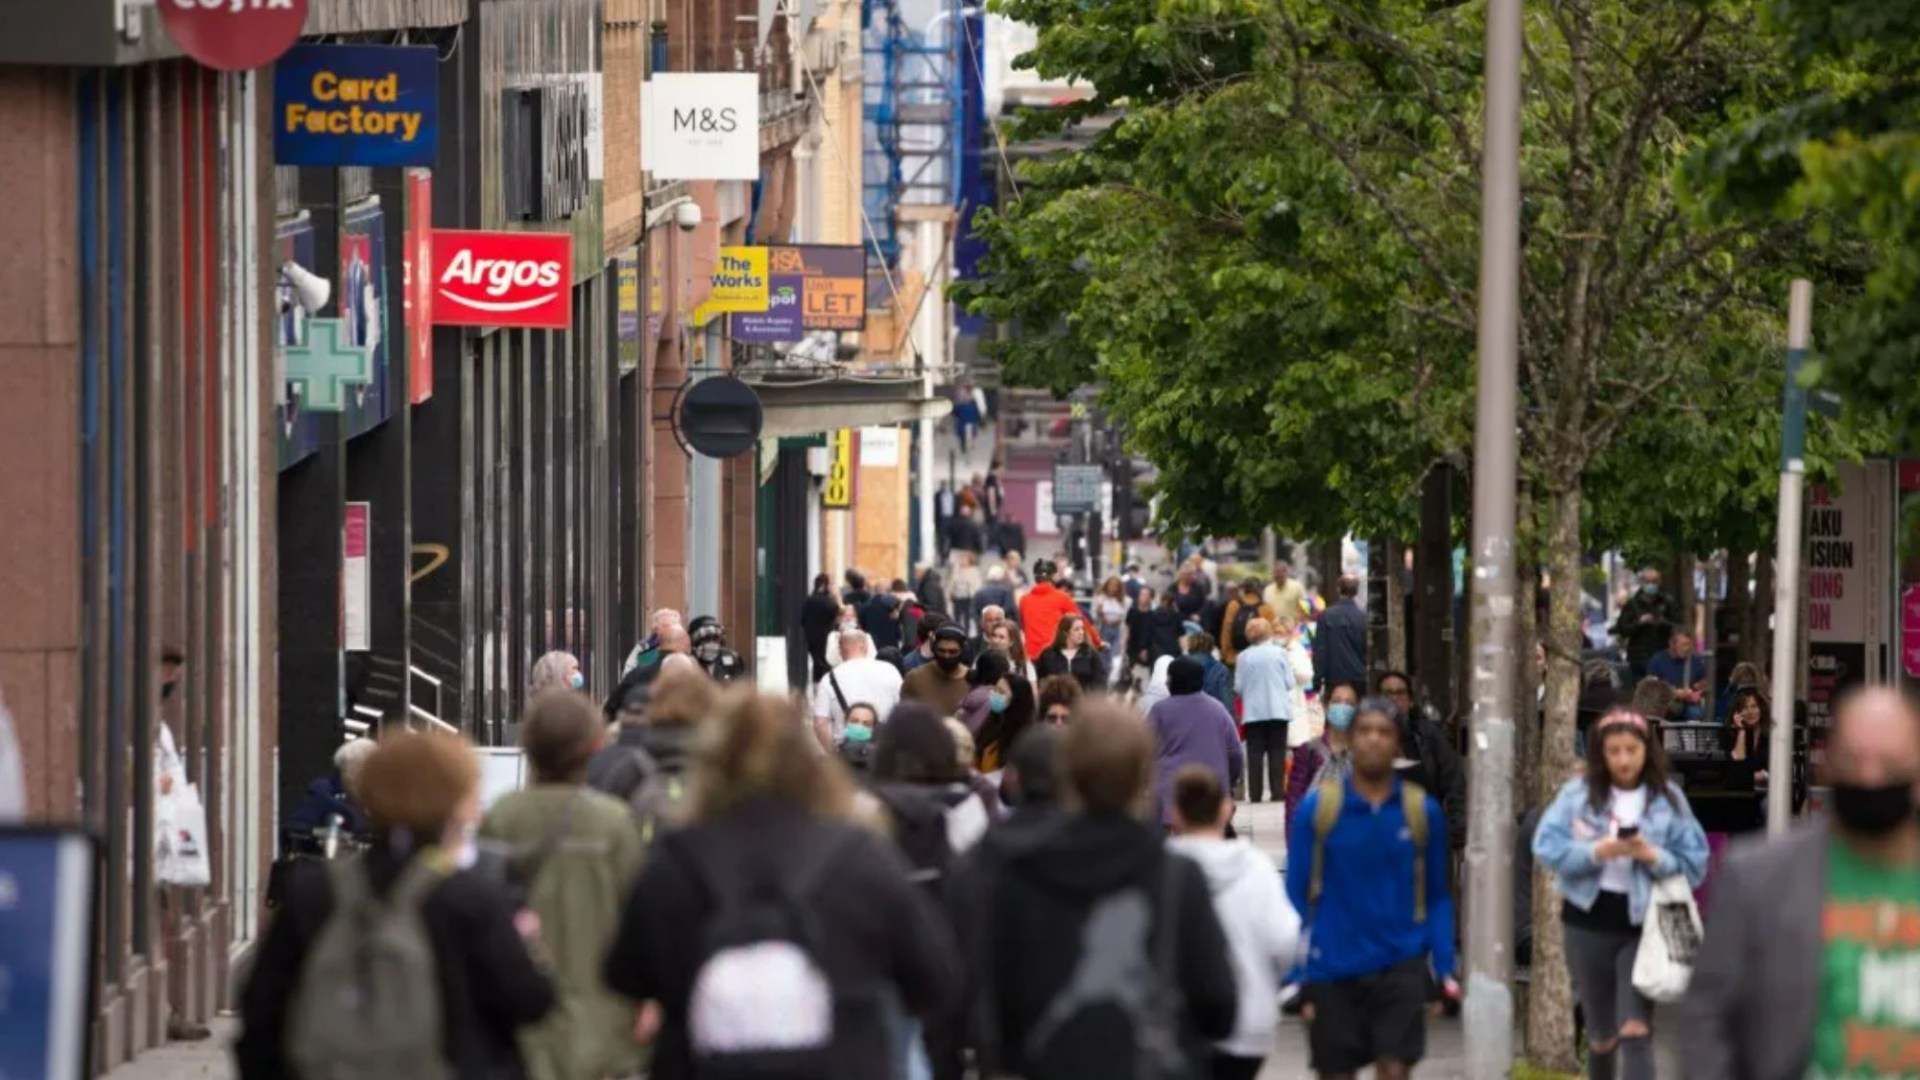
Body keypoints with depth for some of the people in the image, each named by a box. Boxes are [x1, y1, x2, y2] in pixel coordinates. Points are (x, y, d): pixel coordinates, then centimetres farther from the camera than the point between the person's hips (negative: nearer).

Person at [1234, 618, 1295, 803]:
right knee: (1277, 752, 4)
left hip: (1253, 711, 0)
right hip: (1278, 710, 0)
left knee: (1255, 753, 3)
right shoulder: (1280, 653, -4)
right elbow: (1289, 682, -2)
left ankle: (1255, 793, -1)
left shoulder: (1244, 657, -3)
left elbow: (1238, 687, -1)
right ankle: (1278, 791, -1)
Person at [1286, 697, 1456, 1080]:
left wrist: (1445, 967, -1)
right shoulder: (1317, 807, -3)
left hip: (1400, 964, 0)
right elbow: (1296, 894, 1)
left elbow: (1437, 897, 8)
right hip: (1334, 971, 0)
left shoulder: (1422, 811, 0)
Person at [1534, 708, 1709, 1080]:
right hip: (1589, 921, 2)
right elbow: (1546, 849, -7)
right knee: (1601, 1034, 14)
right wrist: (1594, 852, -21)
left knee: (1635, 1030, -14)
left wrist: (1656, 857, -21)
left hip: (1642, 924, -2)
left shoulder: (1669, 800, -2)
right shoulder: (1577, 794, -1)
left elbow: (1694, 864, -3)